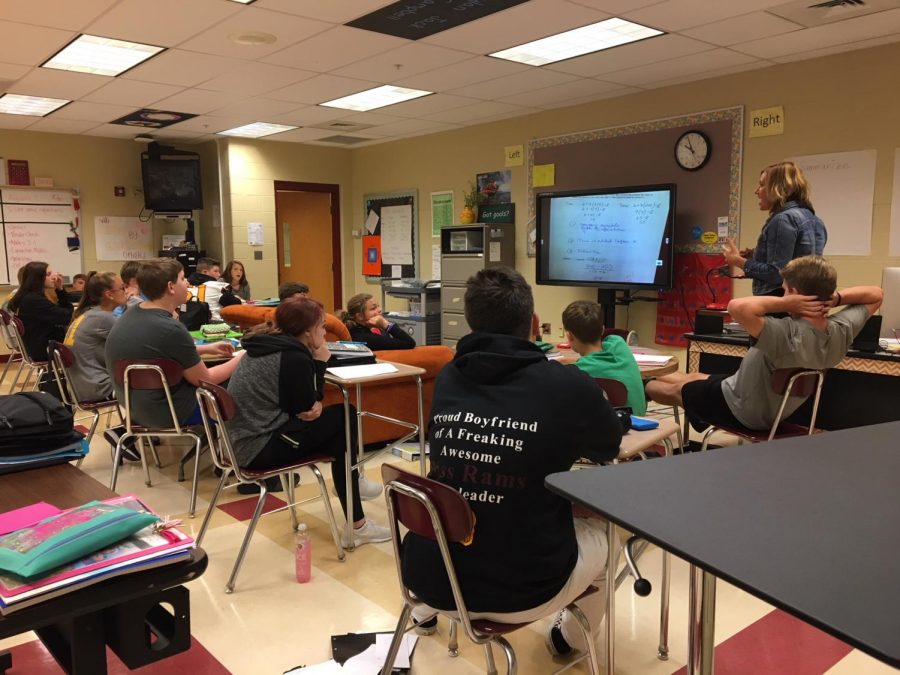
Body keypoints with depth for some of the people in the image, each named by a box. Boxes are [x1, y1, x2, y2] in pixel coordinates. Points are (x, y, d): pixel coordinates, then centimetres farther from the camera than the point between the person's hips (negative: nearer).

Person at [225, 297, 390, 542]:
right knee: (343, 418, -3)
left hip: (240, 440, 9)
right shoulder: (294, 357, -19)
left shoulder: (267, 344, 9)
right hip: (257, 448, -9)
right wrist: (320, 363, -3)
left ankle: (350, 481, 29)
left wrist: (315, 403, -8)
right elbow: (305, 409, -7)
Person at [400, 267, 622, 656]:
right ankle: (569, 638, 47)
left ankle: (428, 610, 57)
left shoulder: (447, 379, -1)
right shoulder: (568, 385, -14)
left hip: (430, 579, 4)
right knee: (609, 529, 24)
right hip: (523, 590, -3)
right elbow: (610, 448, 8)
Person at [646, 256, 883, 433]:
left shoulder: (788, 335, -42)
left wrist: (785, 303, -42)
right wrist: (835, 298, -17)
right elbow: (876, 294, -1)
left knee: (678, 390, 22)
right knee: (693, 377, 29)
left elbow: (738, 306, -57)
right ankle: (647, 379, 52)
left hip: (740, 410, -7)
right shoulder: (842, 330, -19)